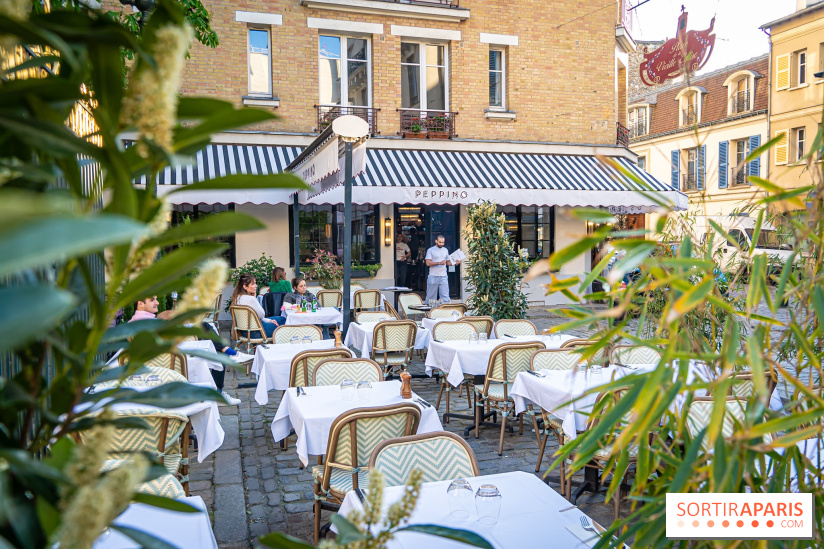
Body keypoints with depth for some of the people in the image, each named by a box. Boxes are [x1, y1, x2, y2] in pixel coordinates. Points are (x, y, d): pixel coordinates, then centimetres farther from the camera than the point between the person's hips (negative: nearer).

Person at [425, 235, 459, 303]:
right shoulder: (430, 250, -1)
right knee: (431, 296, 4)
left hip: (443, 277, 4)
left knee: (445, 296, -3)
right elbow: (428, 263, -11)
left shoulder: (445, 250, 14)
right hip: (433, 276, -3)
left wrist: (454, 263, -2)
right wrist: (439, 263, -20)